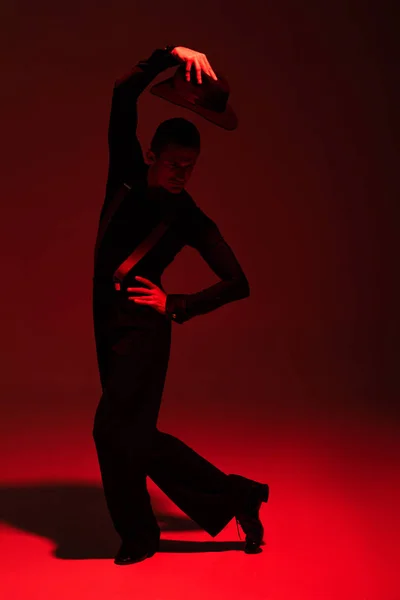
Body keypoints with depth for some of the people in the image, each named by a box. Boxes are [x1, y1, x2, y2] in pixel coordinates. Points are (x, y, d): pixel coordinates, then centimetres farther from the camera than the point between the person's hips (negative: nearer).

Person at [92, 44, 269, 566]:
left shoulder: (190, 219, -6)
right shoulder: (127, 176, 2)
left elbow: (238, 283, -4)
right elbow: (123, 96, -7)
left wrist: (176, 306, -11)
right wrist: (170, 55, -20)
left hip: (143, 328, -6)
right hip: (109, 323, 6)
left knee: (114, 431, -8)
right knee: (136, 434, 10)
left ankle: (138, 536, 16)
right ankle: (236, 496, 22)